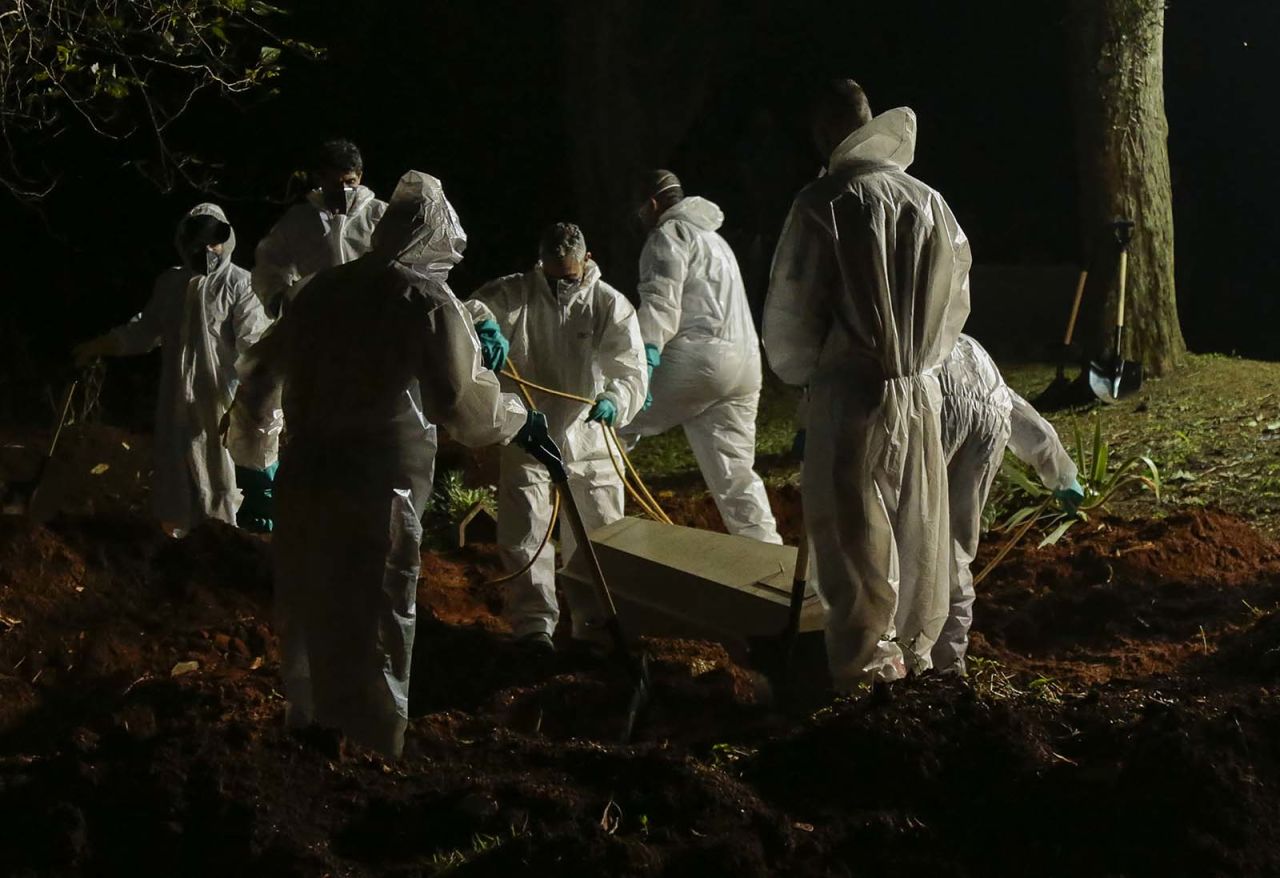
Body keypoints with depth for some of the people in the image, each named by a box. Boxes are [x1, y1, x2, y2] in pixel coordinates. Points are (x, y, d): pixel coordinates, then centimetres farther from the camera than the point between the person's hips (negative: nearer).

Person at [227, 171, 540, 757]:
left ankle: (310, 734, 29)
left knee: (310, 617, 17)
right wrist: (518, 420, 9)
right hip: (377, 490, -6)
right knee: (372, 629, -1)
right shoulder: (427, 299, -7)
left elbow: (265, 365, 21)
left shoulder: (327, 287, 12)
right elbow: (463, 400, -9)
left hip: (304, 478, 6)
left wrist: (254, 438, 34)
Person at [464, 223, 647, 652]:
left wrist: (615, 399, -39)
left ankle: (595, 620, 25)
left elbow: (633, 371, -16)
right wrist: (484, 325, -49)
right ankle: (534, 622, 7)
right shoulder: (517, 292, -8)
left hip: (589, 438, 1)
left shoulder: (610, 305, -9)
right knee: (525, 534, -2)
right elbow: (473, 310, -24)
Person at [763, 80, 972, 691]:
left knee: (854, 532, 0)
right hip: (921, 391, 5)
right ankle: (915, 649, 21)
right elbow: (957, 299, 13)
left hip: (850, 390, -5)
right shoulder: (929, 202, 5)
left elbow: (790, 308, -7)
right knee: (918, 527, 12)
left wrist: (798, 371, 12)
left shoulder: (824, 204, -11)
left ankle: (867, 660, 1)